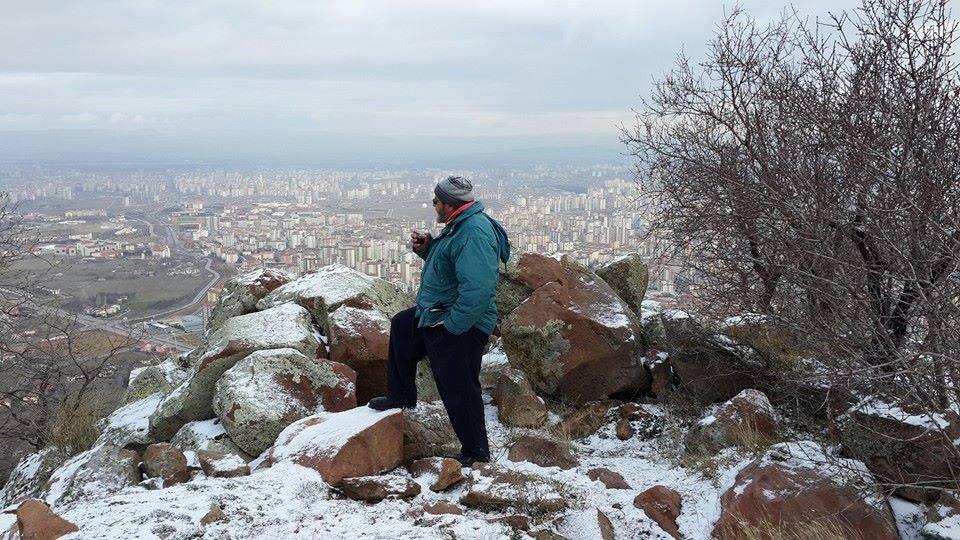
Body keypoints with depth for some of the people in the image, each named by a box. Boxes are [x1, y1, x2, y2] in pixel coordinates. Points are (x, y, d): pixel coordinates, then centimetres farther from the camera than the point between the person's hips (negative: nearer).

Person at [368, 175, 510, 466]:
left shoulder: (474, 233, -28)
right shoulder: (460, 225, 8)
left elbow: (477, 290, -35)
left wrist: (451, 325, -27)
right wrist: (427, 249, 3)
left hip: (459, 328, -11)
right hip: (435, 314, 11)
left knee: (459, 390, -1)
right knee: (400, 326, 28)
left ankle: (476, 452, 17)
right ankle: (401, 396, 42)